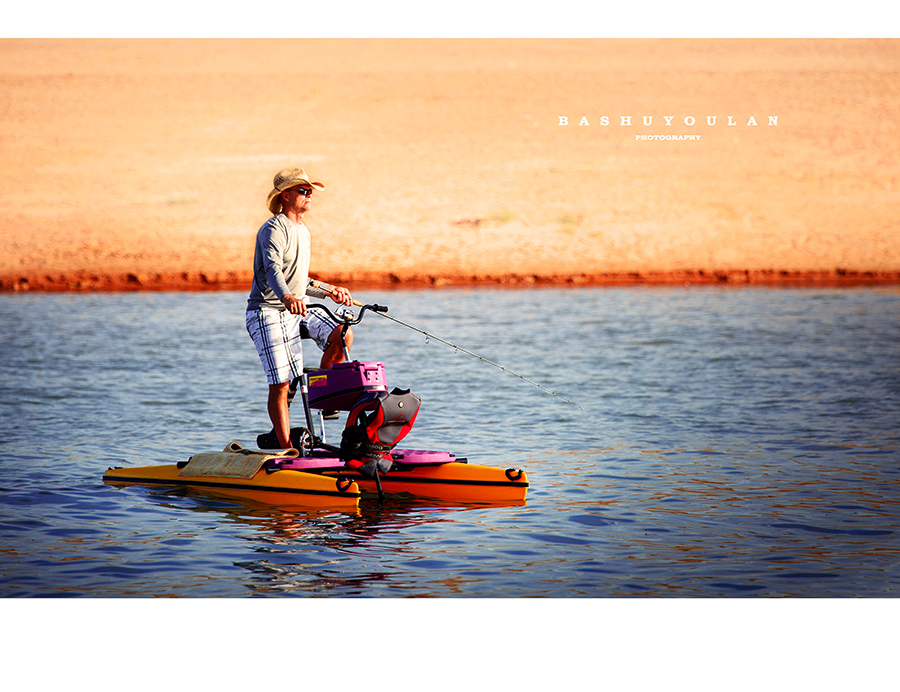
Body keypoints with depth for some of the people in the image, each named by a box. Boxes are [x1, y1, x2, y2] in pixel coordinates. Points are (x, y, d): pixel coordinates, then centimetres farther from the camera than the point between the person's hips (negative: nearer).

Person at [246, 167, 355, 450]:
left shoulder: (303, 231, 16)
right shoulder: (273, 230, -13)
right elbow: (273, 270, -32)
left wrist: (329, 291, 23)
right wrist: (287, 297, -50)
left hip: (298, 309, 8)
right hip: (269, 312, -8)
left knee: (342, 334, -16)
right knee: (280, 384, -10)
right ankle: (286, 447, -4)